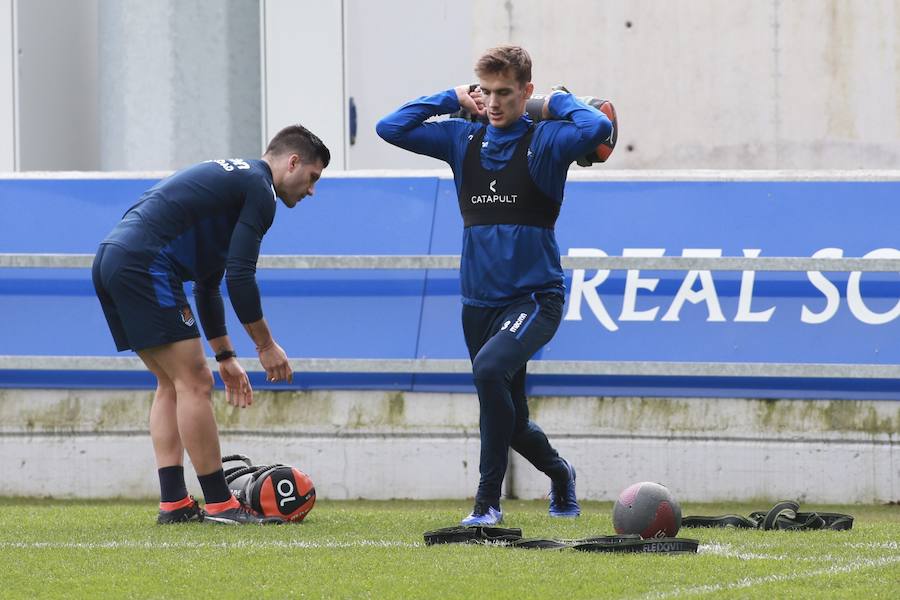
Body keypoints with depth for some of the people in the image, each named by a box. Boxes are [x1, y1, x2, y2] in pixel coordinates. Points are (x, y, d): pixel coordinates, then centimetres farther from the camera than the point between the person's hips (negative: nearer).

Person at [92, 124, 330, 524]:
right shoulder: (259, 189, -2)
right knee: (194, 383, -5)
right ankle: (219, 504, -3)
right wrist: (266, 346, 1)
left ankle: (173, 502, 11)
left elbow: (208, 285, 32)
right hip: (145, 265, -10)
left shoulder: (232, 178, 28)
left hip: (111, 260, 10)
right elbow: (240, 276, -9)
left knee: (172, 384, 16)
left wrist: (225, 357, 34)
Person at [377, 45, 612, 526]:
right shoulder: (462, 139, 7)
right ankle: (558, 473, 44)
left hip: (535, 297, -6)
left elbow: (598, 129, -25)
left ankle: (488, 499, -25)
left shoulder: (545, 140, -7)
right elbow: (390, 128, 7)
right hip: (478, 301, 6)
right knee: (509, 419, 12)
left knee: (490, 368, -32)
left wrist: (559, 102, -8)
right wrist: (451, 99, 6)